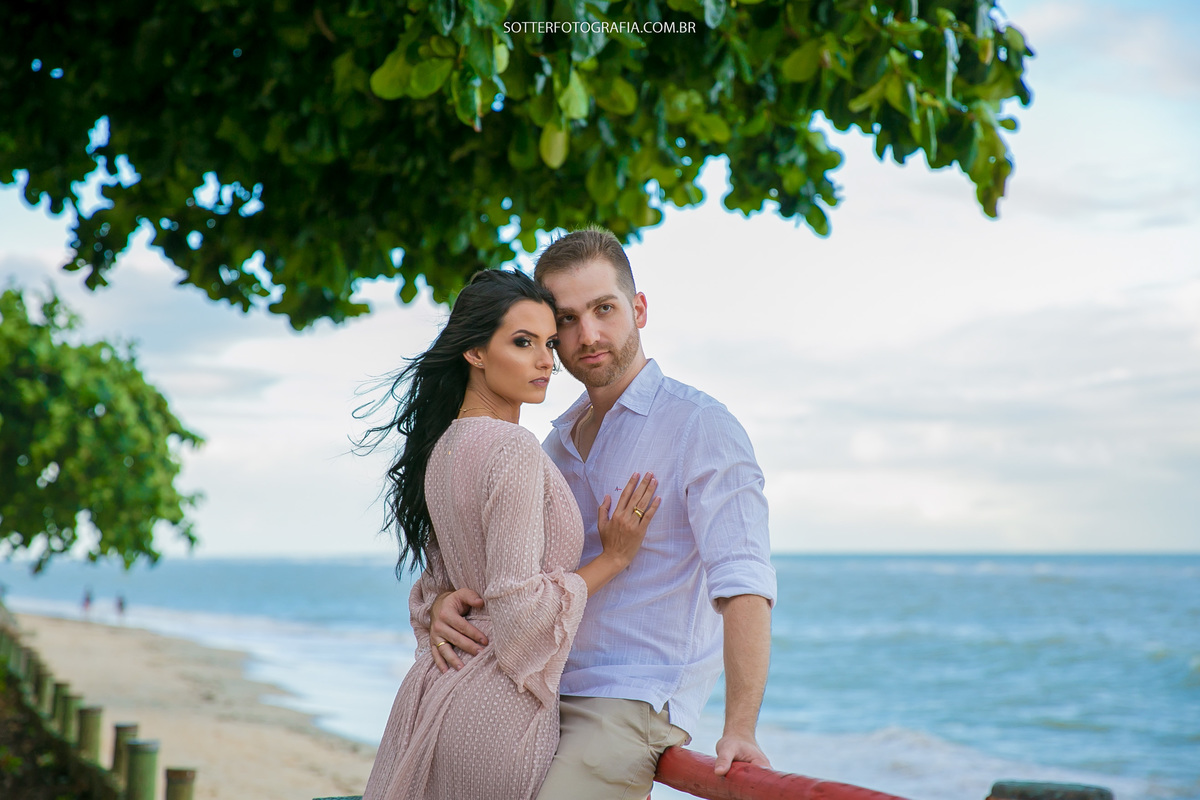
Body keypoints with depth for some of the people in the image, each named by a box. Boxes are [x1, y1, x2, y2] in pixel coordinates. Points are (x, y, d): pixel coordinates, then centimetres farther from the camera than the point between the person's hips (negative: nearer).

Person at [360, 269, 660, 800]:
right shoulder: (514, 451, -17)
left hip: (433, 692, 9)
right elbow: (517, 608, -20)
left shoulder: (443, 447, 10)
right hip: (497, 711, -9)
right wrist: (613, 558, -11)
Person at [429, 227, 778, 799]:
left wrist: (740, 729, -31)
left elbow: (742, 583, -19)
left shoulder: (701, 425, -9)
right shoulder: (559, 443, 16)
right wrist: (447, 600, -8)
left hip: (635, 705, -7)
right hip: (547, 697, 8)